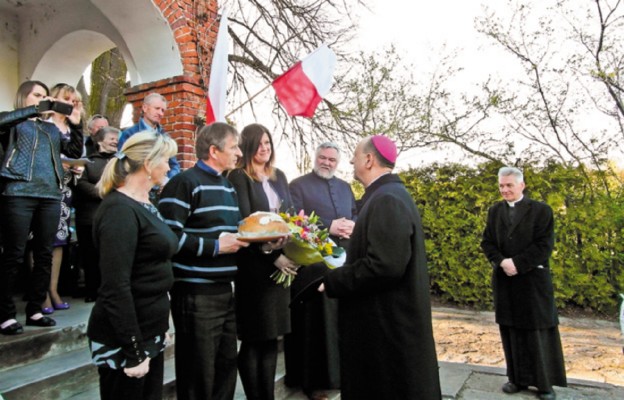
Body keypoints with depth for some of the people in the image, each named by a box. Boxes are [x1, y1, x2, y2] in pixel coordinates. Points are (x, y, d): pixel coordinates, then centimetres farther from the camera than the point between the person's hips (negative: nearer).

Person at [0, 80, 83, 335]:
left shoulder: (52, 129, 22)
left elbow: (76, 152, 14)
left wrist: (75, 124, 3)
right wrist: (37, 108, -15)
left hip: (50, 195, 5)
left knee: (44, 255, 6)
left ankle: (34, 310, 16)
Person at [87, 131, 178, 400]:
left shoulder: (145, 205, 9)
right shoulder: (119, 210, -19)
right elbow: (115, 287, -24)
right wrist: (133, 352, -20)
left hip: (150, 332, 9)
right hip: (125, 340, -8)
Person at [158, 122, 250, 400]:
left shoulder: (228, 186, 16)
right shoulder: (184, 183, -12)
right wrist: (215, 246, -19)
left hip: (225, 290, 8)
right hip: (196, 294, -8)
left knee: (226, 365, 17)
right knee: (198, 373, 5)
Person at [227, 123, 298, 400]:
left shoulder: (279, 176, 14)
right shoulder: (238, 177, -6)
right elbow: (244, 224, -14)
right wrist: (272, 254, -20)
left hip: (282, 262, 6)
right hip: (253, 265, -6)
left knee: (271, 337, 13)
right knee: (253, 339, 3)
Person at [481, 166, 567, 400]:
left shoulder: (541, 210, -3)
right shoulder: (495, 211, 9)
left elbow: (544, 245, -10)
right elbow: (486, 242, 5)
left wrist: (517, 263, -17)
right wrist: (502, 261, -13)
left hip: (533, 281, -3)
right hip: (504, 282, 4)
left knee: (538, 334, 5)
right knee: (511, 332, 9)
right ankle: (519, 378, 22)